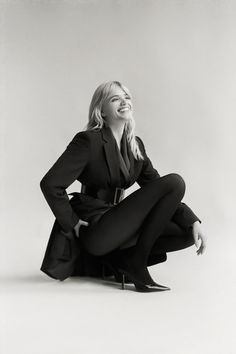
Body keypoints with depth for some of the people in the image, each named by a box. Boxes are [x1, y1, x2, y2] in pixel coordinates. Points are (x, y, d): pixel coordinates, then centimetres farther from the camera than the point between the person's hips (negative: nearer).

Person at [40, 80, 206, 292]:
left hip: (115, 223, 8)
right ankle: (136, 263, -11)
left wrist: (193, 221, 0)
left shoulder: (135, 144, 9)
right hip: (94, 230, -7)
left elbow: (156, 186, 10)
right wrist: (72, 224, -12)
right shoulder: (88, 140, -13)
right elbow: (50, 184, -17)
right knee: (175, 182, -16)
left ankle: (119, 259, 4)